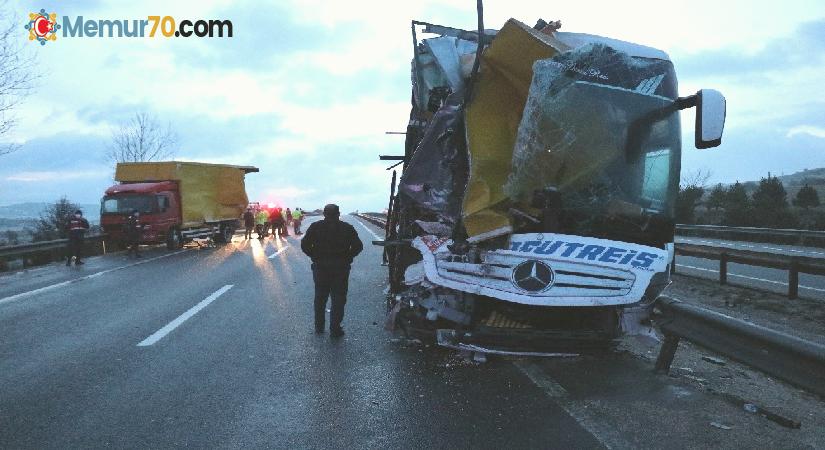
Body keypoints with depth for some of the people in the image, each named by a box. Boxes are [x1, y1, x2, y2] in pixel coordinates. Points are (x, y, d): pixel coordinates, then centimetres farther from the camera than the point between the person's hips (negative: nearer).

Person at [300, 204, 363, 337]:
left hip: (320, 267, 2)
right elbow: (358, 246, -6)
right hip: (340, 269, -2)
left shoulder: (315, 227, -1)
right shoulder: (347, 228, -2)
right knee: (338, 299, 5)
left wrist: (316, 257, 5)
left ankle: (319, 326, 25)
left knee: (320, 298, 16)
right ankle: (335, 329, 4)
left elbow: (305, 245, -4)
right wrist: (347, 257, 4)